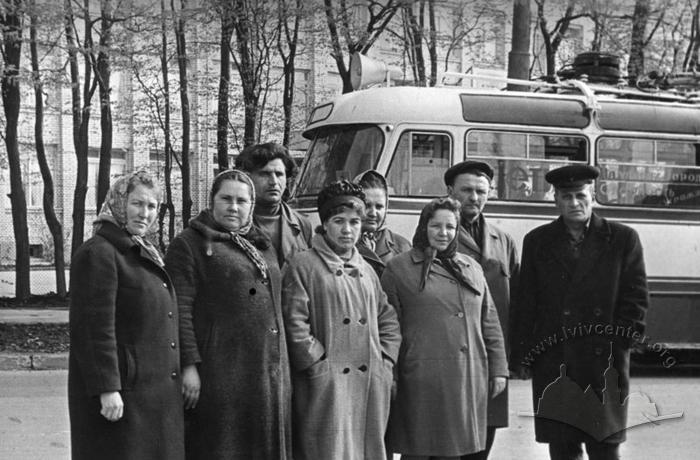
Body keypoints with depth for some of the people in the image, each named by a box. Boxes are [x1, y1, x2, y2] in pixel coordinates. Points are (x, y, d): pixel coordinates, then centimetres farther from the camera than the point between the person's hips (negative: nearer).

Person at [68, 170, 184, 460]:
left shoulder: (143, 255, 18)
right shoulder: (97, 254, -12)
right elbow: (94, 329, -20)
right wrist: (106, 389, -24)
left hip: (155, 390, 9)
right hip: (121, 395, -9)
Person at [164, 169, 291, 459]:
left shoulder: (262, 247, 19)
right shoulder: (189, 244, -1)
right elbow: (179, 311, -9)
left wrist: (281, 367, 16)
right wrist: (189, 365, -17)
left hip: (270, 377, 6)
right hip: (220, 375, -6)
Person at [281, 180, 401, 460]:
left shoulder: (366, 271, 17)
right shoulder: (303, 266, -4)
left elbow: (388, 320, 20)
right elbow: (294, 325, -10)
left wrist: (385, 364, 8)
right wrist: (321, 367, -12)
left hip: (371, 386, 6)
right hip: (327, 387, -6)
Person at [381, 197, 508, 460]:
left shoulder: (471, 268, 17)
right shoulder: (399, 268, 2)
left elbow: (490, 324, 18)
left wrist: (498, 369, 11)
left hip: (470, 385, 4)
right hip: (422, 386, -4)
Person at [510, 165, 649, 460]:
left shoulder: (623, 239, 5)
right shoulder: (537, 241, 10)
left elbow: (636, 297, 4)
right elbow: (525, 303, 9)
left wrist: (619, 344, -5)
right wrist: (521, 355, 4)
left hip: (604, 361, -1)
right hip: (552, 364, 2)